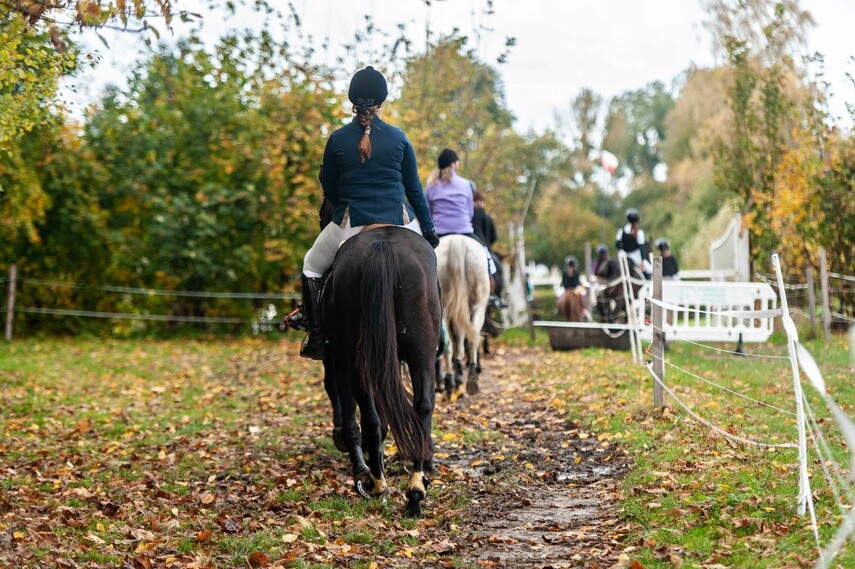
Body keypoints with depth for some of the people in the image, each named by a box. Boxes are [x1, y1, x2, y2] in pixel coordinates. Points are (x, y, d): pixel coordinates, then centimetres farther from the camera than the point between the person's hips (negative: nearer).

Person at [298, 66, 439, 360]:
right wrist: (430, 230, 14)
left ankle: (316, 339, 10)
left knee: (311, 267, 22)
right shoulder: (399, 138, 1)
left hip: (351, 224, -1)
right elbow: (414, 189, 5)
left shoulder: (337, 139, -1)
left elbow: (329, 190, 7)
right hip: (399, 222, 1)